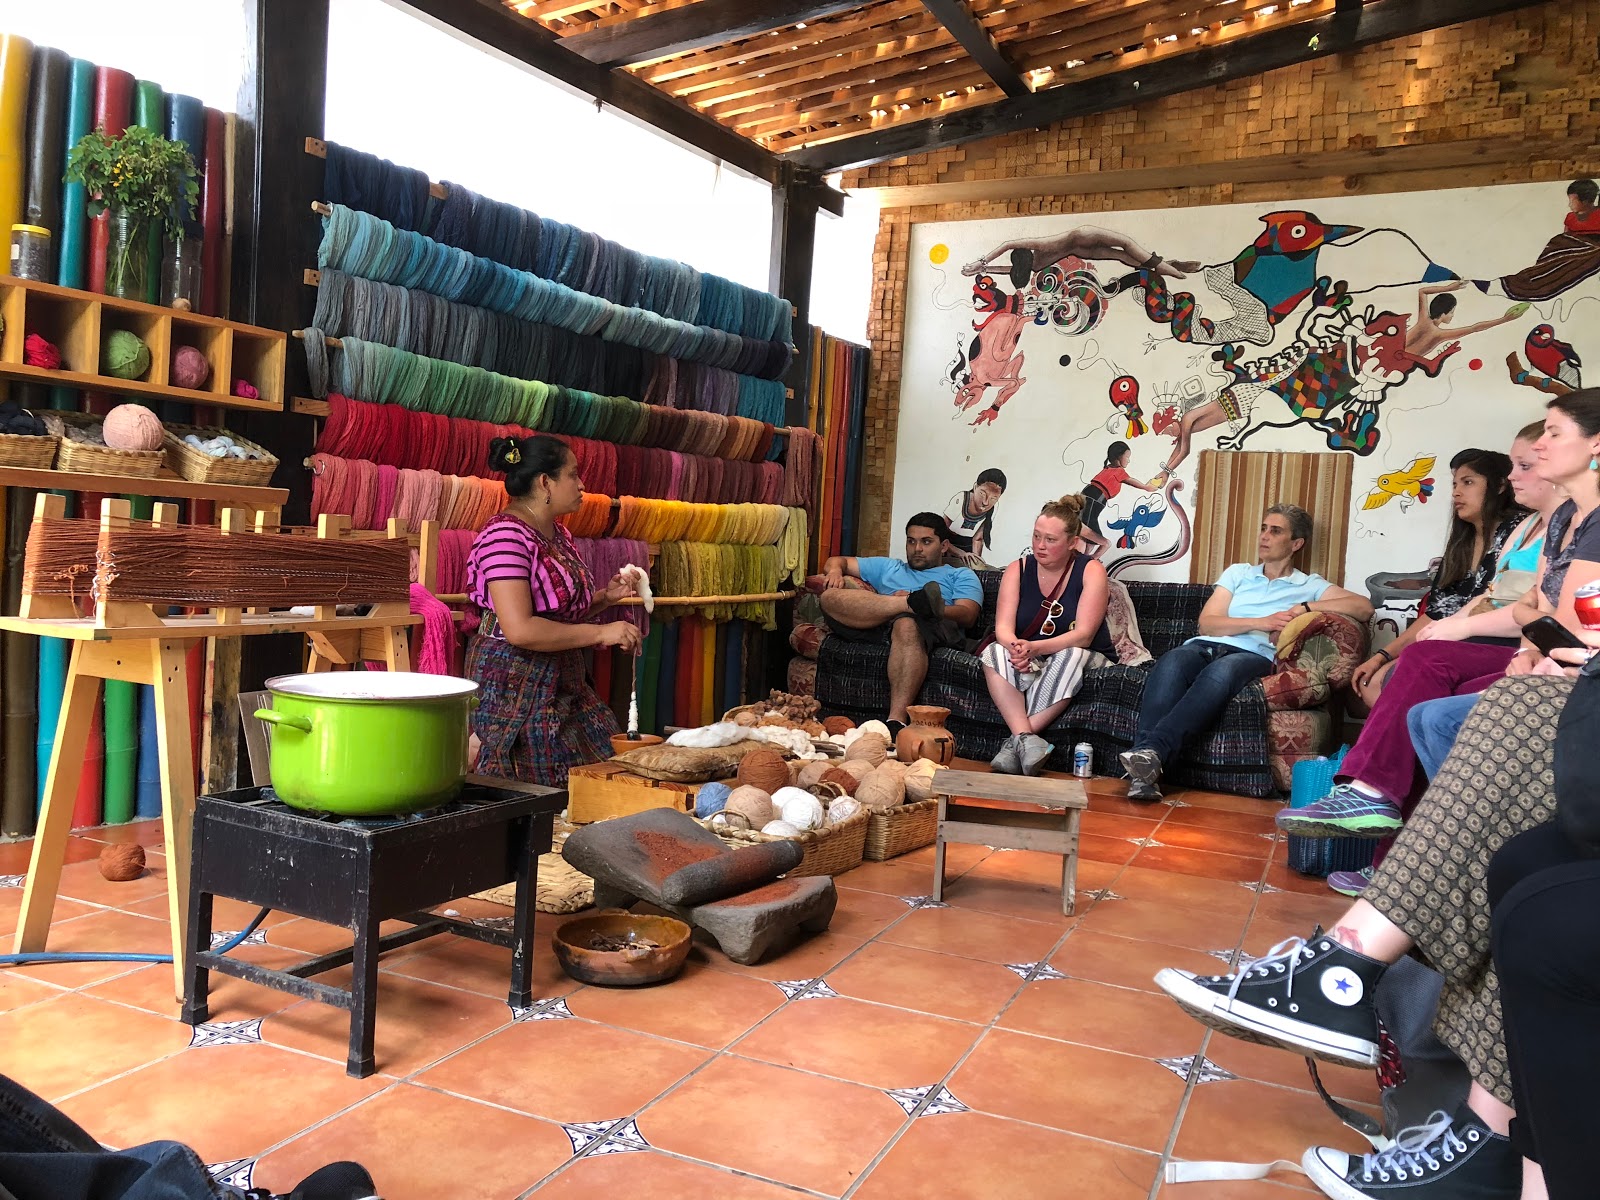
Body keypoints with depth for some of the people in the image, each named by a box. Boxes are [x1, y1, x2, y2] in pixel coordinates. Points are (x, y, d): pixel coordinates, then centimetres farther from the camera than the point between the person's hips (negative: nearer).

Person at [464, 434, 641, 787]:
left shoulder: (559, 535, 12)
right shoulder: (506, 535, -17)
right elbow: (520, 629, -26)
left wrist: (605, 596, 6)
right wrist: (600, 633, -21)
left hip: (561, 684, 9)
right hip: (515, 683, -9)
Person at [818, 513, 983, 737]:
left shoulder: (961, 575, 28)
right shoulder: (887, 567, 42)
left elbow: (967, 615, 8)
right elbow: (838, 561, 38)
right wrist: (835, 570, 11)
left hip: (930, 629, -3)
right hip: (876, 627, 4)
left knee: (906, 625, -41)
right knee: (831, 597, -22)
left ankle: (896, 721, -51)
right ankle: (915, 603, -35)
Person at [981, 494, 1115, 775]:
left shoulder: (1090, 570, -9)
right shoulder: (1018, 570, 0)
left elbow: (1083, 635, -19)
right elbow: (1003, 628, -12)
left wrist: (1035, 648, -36)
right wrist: (1016, 647, -38)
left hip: (1086, 659, -2)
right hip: (1029, 659, 3)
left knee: (1069, 657, -36)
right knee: (995, 652, -27)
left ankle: (1016, 741, -33)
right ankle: (1026, 738, -41)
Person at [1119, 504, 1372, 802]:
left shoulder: (1310, 586, 22)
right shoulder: (1238, 572, 29)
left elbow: (1364, 607, 4)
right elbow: (1207, 623, 13)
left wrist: (1305, 607, -3)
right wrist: (1260, 623, -2)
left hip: (1255, 655, -2)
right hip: (1206, 645, 2)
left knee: (1222, 670, -41)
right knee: (1171, 663, -36)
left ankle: (1152, 752, -54)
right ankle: (1145, 770, -49)